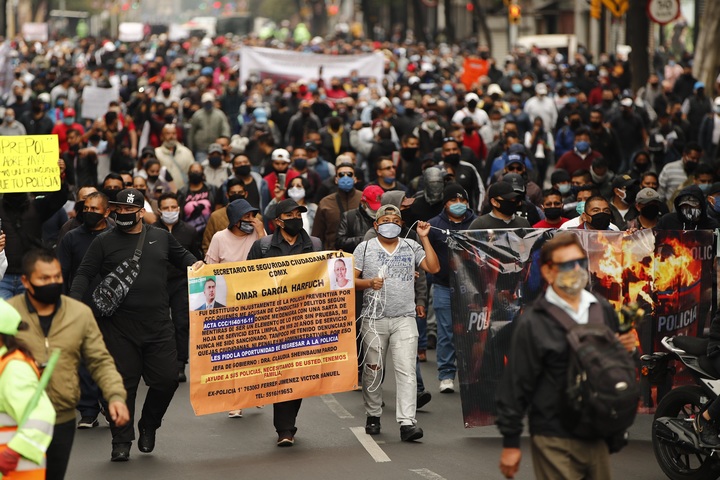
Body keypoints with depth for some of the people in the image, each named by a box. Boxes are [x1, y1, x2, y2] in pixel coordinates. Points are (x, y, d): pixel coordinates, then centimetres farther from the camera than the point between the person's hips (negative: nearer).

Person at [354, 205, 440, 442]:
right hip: (374, 318, 0)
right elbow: (351, 279, 5)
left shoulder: (411, 247, 11)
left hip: (404, 318, 0)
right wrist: (368, 283, -14)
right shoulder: (365, 248, 7)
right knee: (373, 370, 7)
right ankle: (373, 415, 25)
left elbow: (434, 268, 1)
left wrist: (424, 238, -2)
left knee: (406, 370, -10)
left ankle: (407, 422, -14)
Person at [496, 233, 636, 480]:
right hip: (555, 441, -6)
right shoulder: (533, 322, -10)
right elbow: (516, 385, -10)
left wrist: (625, 348, -2)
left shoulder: (603, 309, 8)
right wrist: (510, 443, -10)